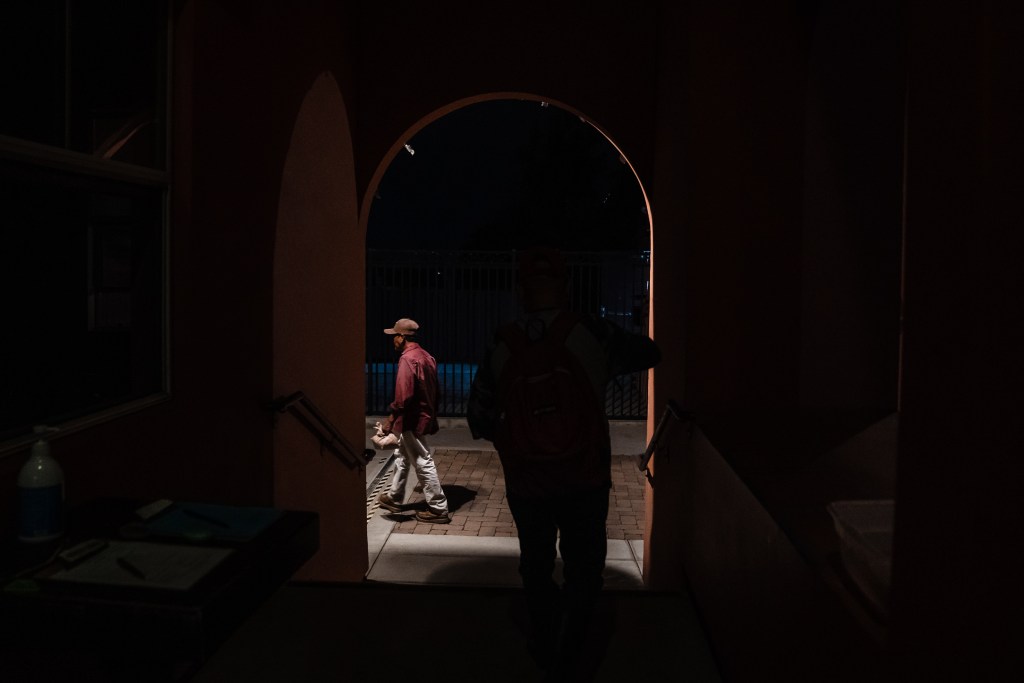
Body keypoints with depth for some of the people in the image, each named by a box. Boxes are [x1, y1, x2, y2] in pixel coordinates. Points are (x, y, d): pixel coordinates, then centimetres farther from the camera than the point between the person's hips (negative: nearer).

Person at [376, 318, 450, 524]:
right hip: (425, 416, 10)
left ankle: (438, 509, 3)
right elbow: (433, 390, 14)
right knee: (402, 456, 23)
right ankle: (395, 498, 35)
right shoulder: (426, 356, 9)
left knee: (423, 463, -3)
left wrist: (390, 419, -17)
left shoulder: (408, 359, -20)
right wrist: (432, 414, 22)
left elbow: (403, 395, -25)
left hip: (413, 421, -10)